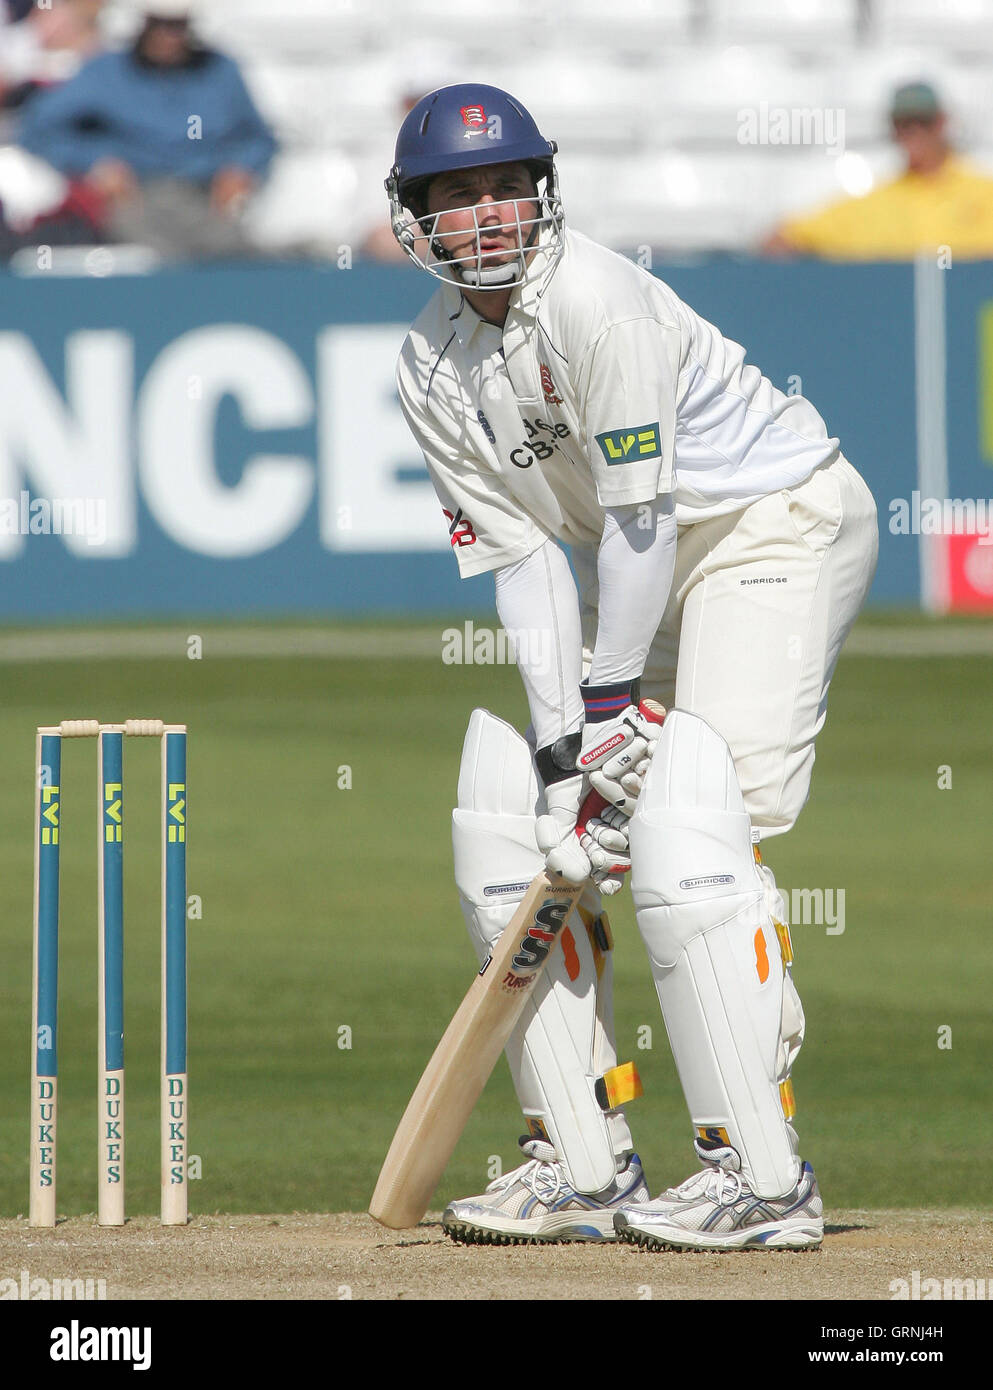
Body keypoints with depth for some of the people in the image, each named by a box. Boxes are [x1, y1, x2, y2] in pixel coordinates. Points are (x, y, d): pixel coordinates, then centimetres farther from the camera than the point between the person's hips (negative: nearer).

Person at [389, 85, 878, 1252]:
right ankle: (584, 1165, 8)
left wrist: (613, 703, -18)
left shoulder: (594, 301, -24)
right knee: (506, 817, 1)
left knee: (688, 833, -22)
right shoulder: (431, 369, -1)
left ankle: (760, 1175, -22)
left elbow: (643, 512, -22)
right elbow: (525, 554, -4)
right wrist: (560, 736, -14)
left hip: (780, 524, -8)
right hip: (648, 569, 8)